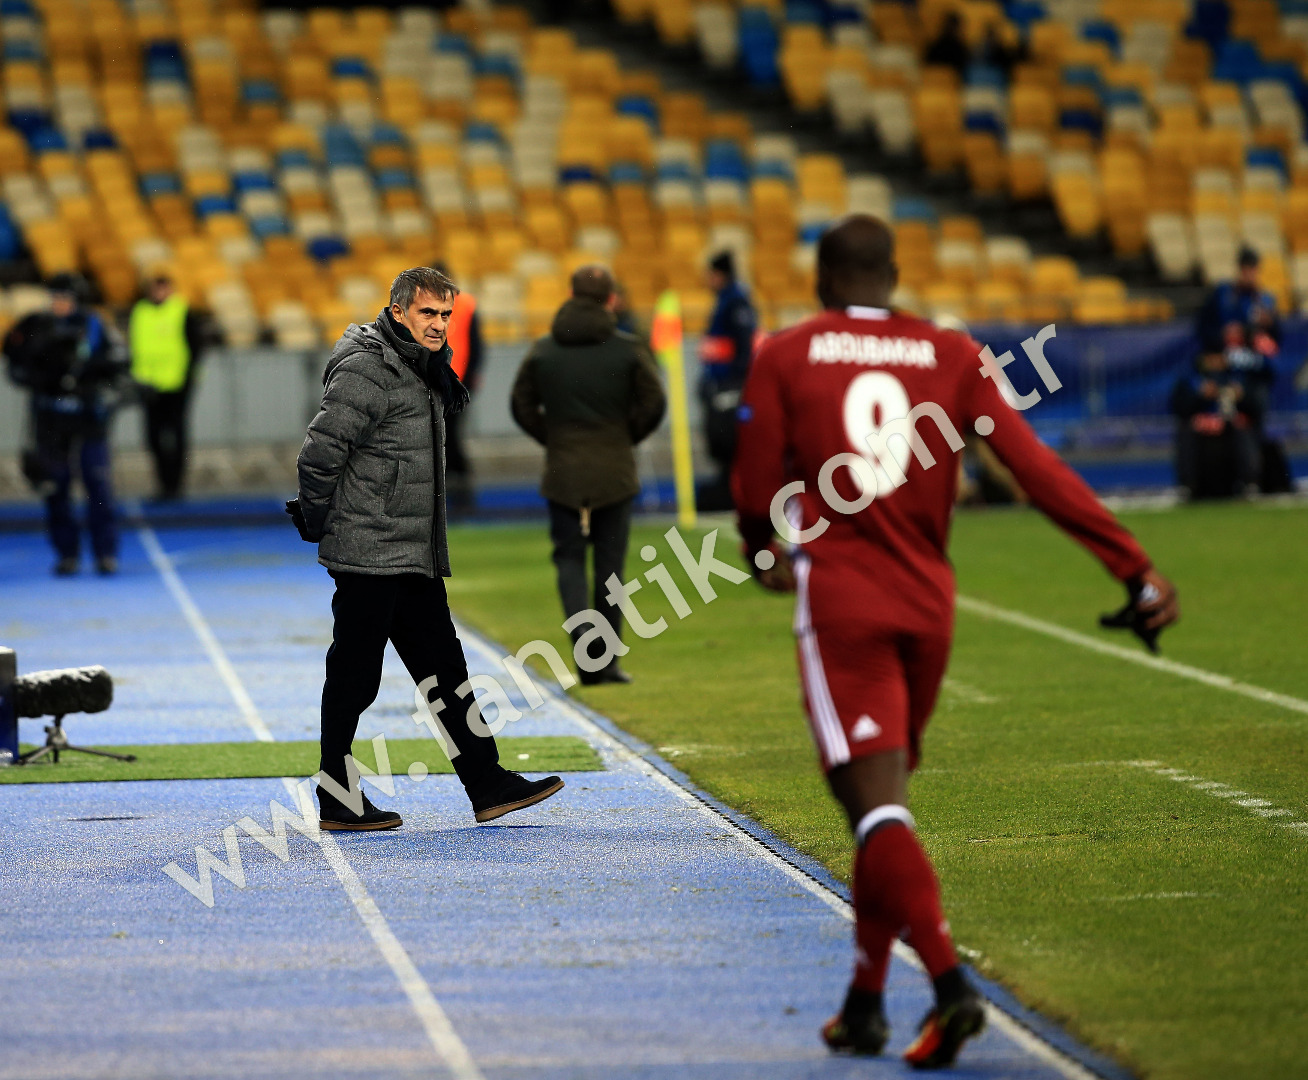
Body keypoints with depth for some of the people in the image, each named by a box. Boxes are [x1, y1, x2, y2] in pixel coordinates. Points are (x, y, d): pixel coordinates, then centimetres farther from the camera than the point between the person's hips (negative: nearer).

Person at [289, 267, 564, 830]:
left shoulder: (423, 372, 16)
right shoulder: (367, 371, -15)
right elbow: (319, 454, -20)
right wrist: (319, 524, -10)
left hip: (416, 557, 9)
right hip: (369, 554, -9)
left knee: (444, 670, 9)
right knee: (354, 677, -2)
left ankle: (487, 785, 11)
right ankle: (337, 800, 5)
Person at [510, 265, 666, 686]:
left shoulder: (543, 350, 2)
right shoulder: (629, 349, -4)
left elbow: (522, 406, 4)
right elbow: (654, 403, -6)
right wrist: (626, 436, 8)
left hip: (562, 473, 1)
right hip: (615, 473, -1)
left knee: (569, 557, 7)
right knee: (610, 563, 7)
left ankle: (582, 635, -18)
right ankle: (607, 660, 10)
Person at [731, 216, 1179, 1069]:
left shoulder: (786, 358, 1)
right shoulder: (951, 356, 6)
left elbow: (757, 495, 1)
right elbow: (1040, 471, -1)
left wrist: (767, 554, 25)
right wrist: (1136, 568, -2)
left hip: (841, 603, -4)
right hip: (929, 603, 4)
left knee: (877, 804, -9)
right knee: (883, 801, 18)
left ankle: (950, 983, -28)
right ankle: (864, 1004, 24)